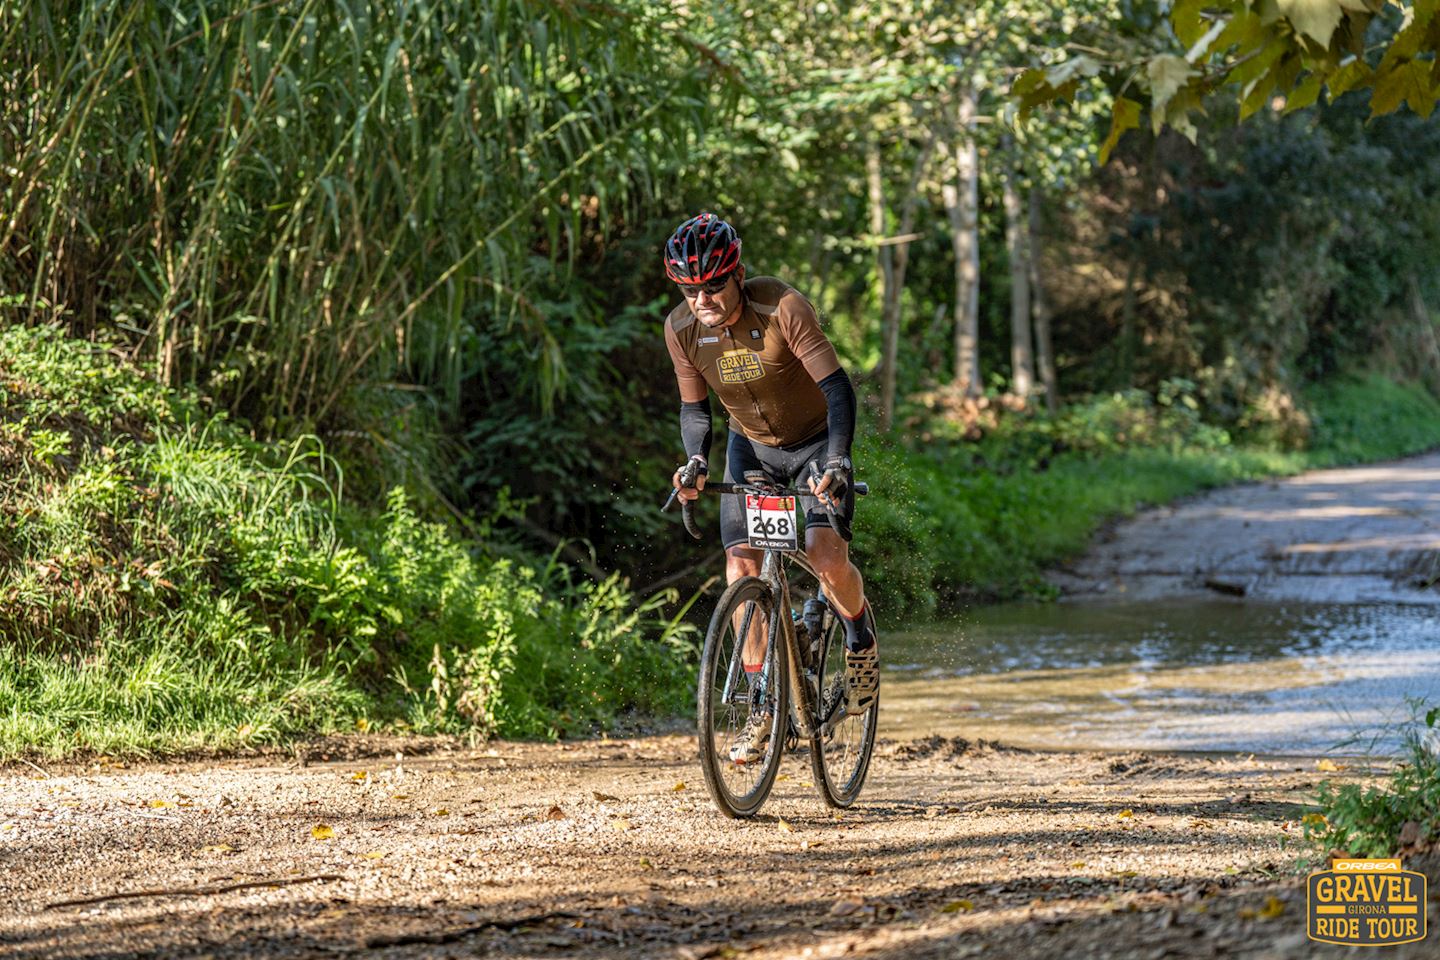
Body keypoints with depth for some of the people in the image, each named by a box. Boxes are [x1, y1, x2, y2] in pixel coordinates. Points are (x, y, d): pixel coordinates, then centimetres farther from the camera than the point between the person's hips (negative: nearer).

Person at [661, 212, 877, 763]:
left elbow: (837, 387, -30)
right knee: (741, 572, -10)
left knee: (827, 561, -22)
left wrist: (837, 461, -42)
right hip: (751, 449, 4)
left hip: (815, 443, -4)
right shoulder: (682, 329, -15)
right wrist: (696, 460, -21)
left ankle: (860, 639, 11)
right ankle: (762, 704, 1)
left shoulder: (782, 307, -28)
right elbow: (695, 407, -2)